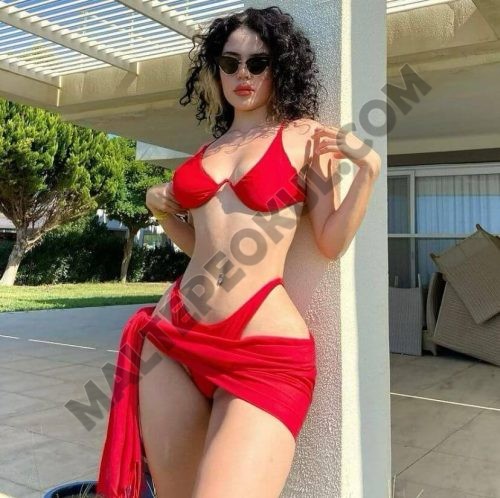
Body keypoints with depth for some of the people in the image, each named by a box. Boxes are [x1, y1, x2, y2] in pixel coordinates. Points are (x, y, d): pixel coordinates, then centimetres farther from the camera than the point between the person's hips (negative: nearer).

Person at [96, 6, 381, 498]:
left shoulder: (304, 136, 5)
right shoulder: (210, 148, 17)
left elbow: (331, 242, 0)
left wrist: (368, 165, -8)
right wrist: (159, 206, 14)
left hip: (263, 352, -5)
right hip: (173, 338, 5)